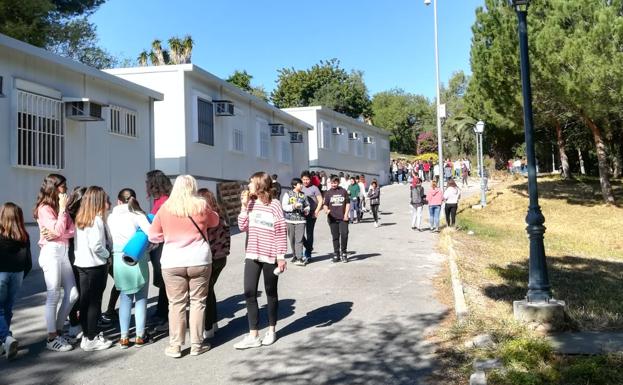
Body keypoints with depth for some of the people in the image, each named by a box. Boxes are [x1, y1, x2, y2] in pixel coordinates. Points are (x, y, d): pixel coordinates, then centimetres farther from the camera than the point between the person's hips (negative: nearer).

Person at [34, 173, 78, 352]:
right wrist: (62, 208, -10)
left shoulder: (61, 208, 17)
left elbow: (72, 230, 6)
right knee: (53, 297, -4)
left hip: (64, 252, 8)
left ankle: (57, 330, 20)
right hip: (51, 253, -8)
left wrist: (56, 235, -13)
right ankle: (52, 339, 4)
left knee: (72, 294, 7)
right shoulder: (44, 208, -6)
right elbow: (58, 230, -18)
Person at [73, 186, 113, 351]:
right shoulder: (97, 219, -16)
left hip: (81, 263, 8)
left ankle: (87, 335, 23)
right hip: (96, 265, -8)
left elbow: (77, 242, 8)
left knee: (84, 300, 13)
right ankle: (91, 339, 6)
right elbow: (96, 245, -21)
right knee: (94, 302, 0)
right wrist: (107, 255, -6)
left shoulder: (80, 219, 7)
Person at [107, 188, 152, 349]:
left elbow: (109, 239, 5)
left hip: (119, 260, 3)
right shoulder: (137, 215, -5)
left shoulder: (111, 217, 8)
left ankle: (124, 337, 12)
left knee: (125, 298, 14)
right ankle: (140, 336, 10)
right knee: (141, 298, 8)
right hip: (138, 260, -3)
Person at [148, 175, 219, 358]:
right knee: (198, 302, 9)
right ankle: (197, 345, 14)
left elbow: (153, 235, 8)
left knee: (176, 303, 6)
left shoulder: (165, 208, 1)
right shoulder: (201, 206, -1)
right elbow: (215, 221, 18)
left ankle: (175, 346, 12)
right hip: (199, 261, 0)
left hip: (172, 262, 0)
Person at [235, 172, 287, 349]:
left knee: (271, 293, 10)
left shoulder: (274, 204, -10)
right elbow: (243, 227, 3)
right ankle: (253, 336, 5)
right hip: (252, 255, 5)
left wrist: (281, 256, -14)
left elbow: (281, 232, -11)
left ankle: (271, 330, 26)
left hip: (270, 256, -5)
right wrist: (244, 206, -5)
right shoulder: (250, 203, 8)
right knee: (249, 293, -1)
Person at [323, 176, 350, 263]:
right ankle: (336, 254, 17)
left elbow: (348, 203, 8)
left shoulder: (343, 191, 6)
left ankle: (343, 253, 5)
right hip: (332, 218, 1)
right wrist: (326, 210, -15)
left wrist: (346, 214, -2)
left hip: (343, 218, -1)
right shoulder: (328, 193, 8)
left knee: (344, 234, -12)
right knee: (335, 236, 7)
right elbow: (325, 204, 7)